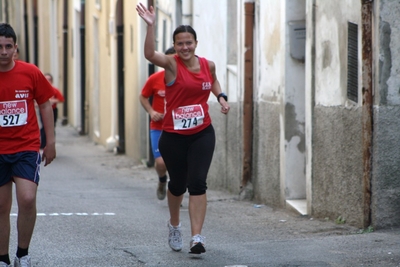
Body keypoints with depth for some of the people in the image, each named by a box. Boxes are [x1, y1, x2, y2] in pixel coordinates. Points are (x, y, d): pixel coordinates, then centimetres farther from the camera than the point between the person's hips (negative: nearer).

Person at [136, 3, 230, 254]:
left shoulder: (208, 64, 1)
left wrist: (221, 97, 7)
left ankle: (197, 237, -13)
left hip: (202, 135, 1)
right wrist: (151, 26, -45)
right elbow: (150, 54, -32)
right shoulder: (172, 64, -10)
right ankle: (175, 225, 41)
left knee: (197, 183, -11)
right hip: (173, 136, -1)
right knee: (178, 184, 13)